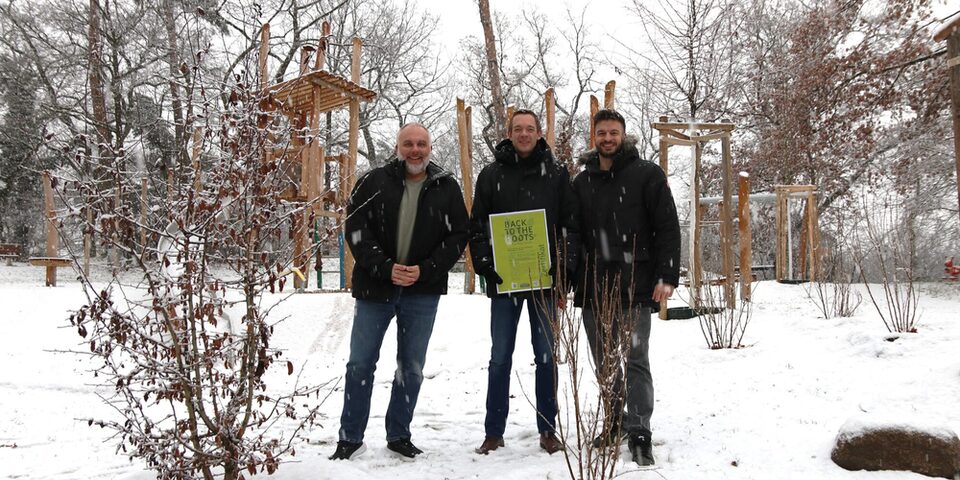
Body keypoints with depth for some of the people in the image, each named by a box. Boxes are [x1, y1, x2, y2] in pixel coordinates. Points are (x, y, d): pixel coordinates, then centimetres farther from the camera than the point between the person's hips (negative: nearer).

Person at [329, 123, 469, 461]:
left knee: (412, 368, 9)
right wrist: (385, 268, -16)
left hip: (423, 292, 1)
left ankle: (399, 435, 24)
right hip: (375, 287, -1)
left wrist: (426, 270, -11)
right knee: (360, 364, 3)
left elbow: (459, 234, 2)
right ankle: (350, 438, 16)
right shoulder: (374, 182, 0)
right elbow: (356, 228, -4)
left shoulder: (447, 188, 3)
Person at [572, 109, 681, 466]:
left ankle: (639, 435, -4)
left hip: (635, 288, -5)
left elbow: (668, 227, -4)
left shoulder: (647, 175, 0)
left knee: (635, 362, -7)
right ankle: (614, 424, 26)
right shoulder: (582, 181, 13)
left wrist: (667, 276, -12)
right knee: (605, 364, 13)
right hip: (593, 289, 5)